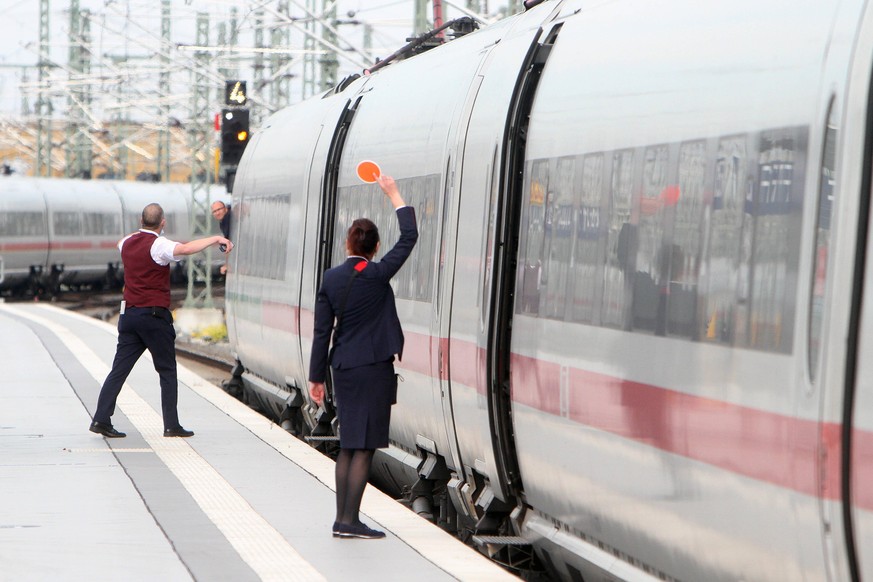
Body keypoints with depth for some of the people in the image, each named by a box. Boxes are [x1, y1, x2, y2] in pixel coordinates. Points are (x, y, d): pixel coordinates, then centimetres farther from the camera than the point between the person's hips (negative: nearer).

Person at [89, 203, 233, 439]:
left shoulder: (128, 243, 10)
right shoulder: (158, 245, -13)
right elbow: (185, 249, -32)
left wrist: (139, 233, 53)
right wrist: (215, 239, -27)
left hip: (129, 313, 6)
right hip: (155, 316, -6)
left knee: (119, 369, 5)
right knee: (167, 371, 4)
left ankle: (101, 419, -3)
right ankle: (171, 425, 3)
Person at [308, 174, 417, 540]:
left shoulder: (331, 279, 3)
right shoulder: (377, 275, -10)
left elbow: (322, 331, 4)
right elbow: (409, 237, -2)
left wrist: (316, 377, 10)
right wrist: (393, 193, 6)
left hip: (343, 367, 6)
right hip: (373, 368, -5)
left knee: (348, 445, 13)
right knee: (364, 446, -3)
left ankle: (342, 518, 14)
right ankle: (350, 520, -6)